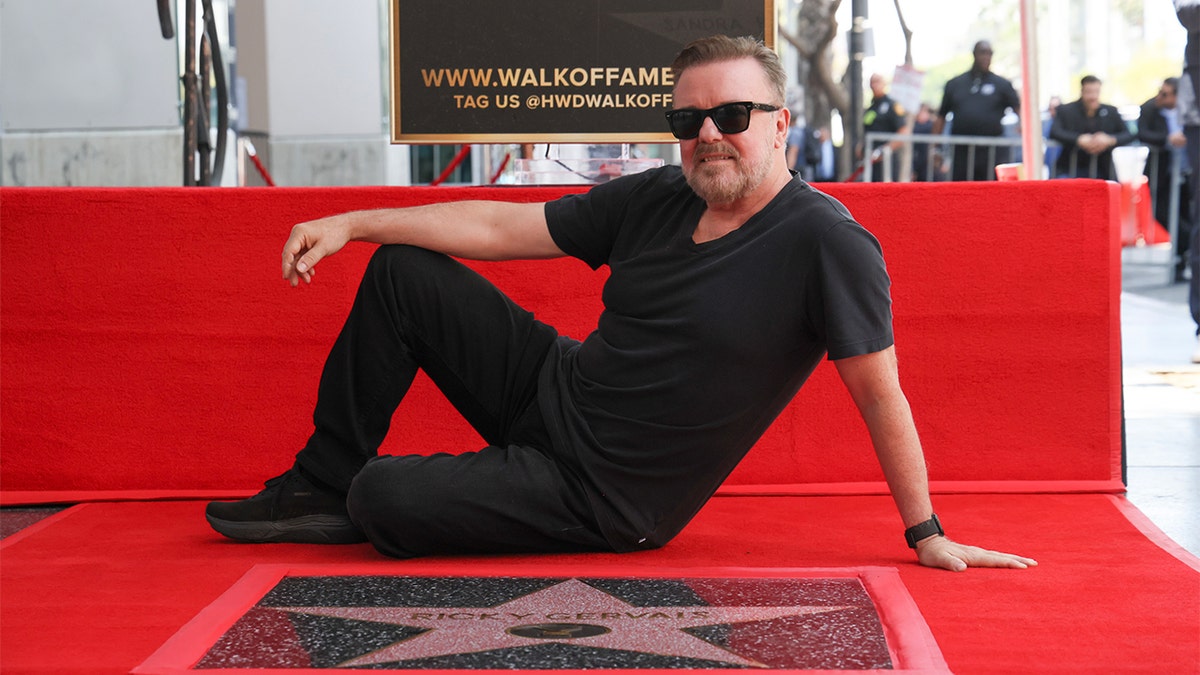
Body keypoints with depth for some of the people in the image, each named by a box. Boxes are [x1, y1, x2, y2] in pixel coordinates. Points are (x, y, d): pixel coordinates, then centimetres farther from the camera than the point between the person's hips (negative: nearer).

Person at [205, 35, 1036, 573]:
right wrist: (353, 223, 0)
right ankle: (322, 489, 15)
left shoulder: (827, 243, -19)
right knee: (403, 272, 4)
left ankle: (353, 499, 21)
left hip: (605, 502, -7)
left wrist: (928, 536, -15)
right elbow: (501, 228, 3)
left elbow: (881, 396, -16)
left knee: (384, 501, -20)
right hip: (553, 392, 7)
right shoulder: (657, 200, -1)